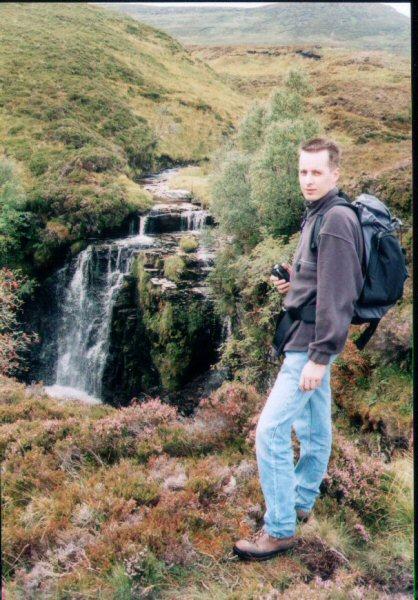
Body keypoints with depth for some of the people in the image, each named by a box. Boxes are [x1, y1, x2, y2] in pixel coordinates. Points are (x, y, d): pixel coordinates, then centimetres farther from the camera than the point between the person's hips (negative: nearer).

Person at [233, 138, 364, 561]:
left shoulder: (336, 220, -17)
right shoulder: (316, 215, 14)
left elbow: (338, 292, -23)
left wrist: (320, 356, -23)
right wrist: (294, 284, 6)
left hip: (312, 341, -10)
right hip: (308, 338, 10)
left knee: (270, 431, -9)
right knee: (313, 428, 19)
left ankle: (280, 529, 3)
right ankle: (300, 503, 33)